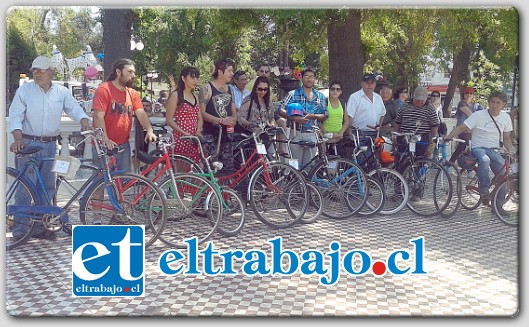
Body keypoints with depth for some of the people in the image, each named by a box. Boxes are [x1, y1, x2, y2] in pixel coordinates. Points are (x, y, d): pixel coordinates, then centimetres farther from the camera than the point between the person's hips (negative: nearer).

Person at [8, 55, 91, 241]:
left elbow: (74, 108, 4)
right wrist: (18, 138, -19)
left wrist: (84, 120, -19)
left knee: (47, 187, 9)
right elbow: (15, 116, -5)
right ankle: (20, 230, 4)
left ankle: (40, 227, 21)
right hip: (28, 144, -3)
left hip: (50, 145, 4)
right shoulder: (24, 91, -1)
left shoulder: (62, 92, 7)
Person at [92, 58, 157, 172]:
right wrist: (105, 139, -25)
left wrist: (149, 131, -18)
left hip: (123, 145, 6)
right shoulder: (104, 89, -8)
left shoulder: (133, 93, 11)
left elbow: (141, 113, 0)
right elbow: (98, 116, -15)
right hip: (106, 145, -6)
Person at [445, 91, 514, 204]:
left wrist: (511, 151, -1)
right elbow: (461, 128, -11)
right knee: (484, 160, -40)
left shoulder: (505, 117, 8)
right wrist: (447, 137, -26)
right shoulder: (478, 115, -7)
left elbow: (506, 138, 16)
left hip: (494, 151, 4)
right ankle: (484, 190, -26)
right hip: (478, 148, -4)